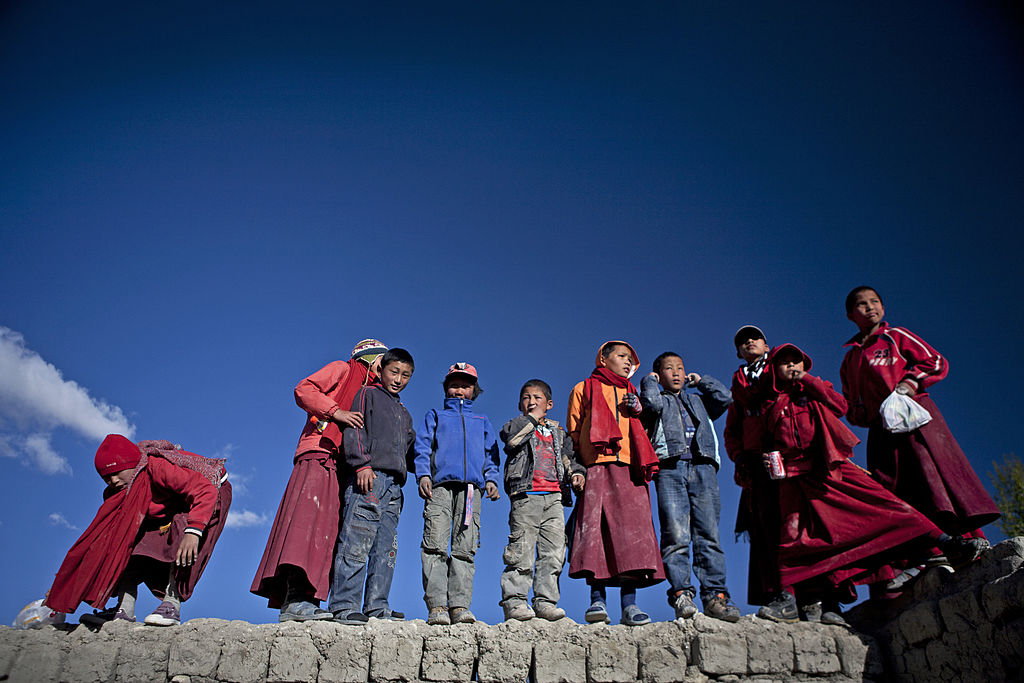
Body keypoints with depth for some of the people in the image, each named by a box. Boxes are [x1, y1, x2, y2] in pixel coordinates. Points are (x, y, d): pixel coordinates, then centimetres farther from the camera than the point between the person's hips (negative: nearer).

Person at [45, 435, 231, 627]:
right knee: (129, 540, -9)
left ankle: (172, 604, -33)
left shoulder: (158, 467, -35)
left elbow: (206, 491, -43)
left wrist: (193, 531, -56)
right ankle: (125, 609, -8)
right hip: (168, 510, 8)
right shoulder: (116, 492, -11)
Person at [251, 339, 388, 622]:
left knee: (324, 527, -4)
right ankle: (295, 600, -29)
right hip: (319, 453, -7)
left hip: (340, 466, 8)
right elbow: (304, 390, -1)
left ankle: (295, 601, -9)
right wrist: (337, 412, -10)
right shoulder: (342, 369, 14)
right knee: (309, 517, -20)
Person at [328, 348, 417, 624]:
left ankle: (377, 606, 6)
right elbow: (355, 429, -3)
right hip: (369, 476, -7)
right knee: (357, 541, -13)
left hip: (394, 484, 7)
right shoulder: (368, 394, 10)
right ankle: (344, 605, -11)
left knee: (387, 548, 3)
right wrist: (362, 464, -16)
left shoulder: (404, 413, 31)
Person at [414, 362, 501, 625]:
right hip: (440, 484, -1)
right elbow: (422, 446, 14)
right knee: (435, 544, -13)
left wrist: (491, 479, 5)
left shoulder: (482, 421, 30)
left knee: (465, 547, -8)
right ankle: (437, 606, -13)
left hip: (471, 486, 1)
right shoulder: (435, 416, 26)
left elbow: (491, 454, 23)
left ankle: (459, 605, -10)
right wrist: (423, 474, -3)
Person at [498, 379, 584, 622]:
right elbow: (510, 436, -11)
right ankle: (514, 601, -3)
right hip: (526, 495, -4)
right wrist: (532, 418, -2)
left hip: (554, 496, 4)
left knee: (553, 551, 0)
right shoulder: (519, 425, 12)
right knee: (522, 550, -8)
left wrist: (575, 474, 4)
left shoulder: (558, 432, 24)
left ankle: (545, 601, 6)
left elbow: (568, 457, 24)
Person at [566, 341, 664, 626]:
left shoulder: (631, 394, 30)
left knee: (631, 530, -9)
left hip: (629, 471, 3)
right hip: (597, 468, -3)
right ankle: (597, 601, -9)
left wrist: (638, 412, 9)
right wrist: (577, 470, 0)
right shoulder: (585, 389, 19)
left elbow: (643, 434, 27)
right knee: (596, 528, -12)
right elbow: (573, 431, 11)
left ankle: (629, 605, -8)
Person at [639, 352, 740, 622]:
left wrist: (701, 381, 26)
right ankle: (681, 593, -12)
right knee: (675, 535, -13)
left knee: (709, 534, -5)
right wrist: (649, 381, 13)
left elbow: (724, 397, 14)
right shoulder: (657, 401, 20)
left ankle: (715, 595, -6)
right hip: (670, 469, -3)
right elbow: (652, 403, -4)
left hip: (703, 468, 3)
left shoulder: (699, 401, 31)